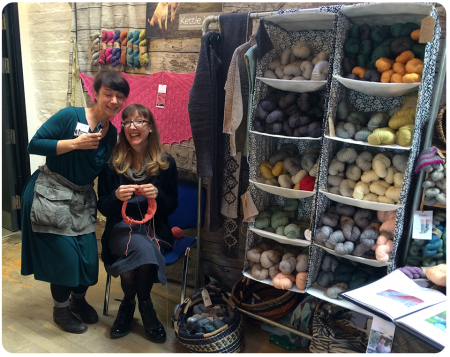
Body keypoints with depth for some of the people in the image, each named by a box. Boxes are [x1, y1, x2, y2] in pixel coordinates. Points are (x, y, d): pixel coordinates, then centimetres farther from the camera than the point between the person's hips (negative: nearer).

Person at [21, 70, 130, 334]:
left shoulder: (112, 134, 4)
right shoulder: (70, 116, -14)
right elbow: (34, 145, -17)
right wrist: (75, 143, -26)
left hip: (83, 199, 6)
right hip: (51, 196, -5)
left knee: (88, 255, 5)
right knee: (65, 256, -2)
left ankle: (79, 300, 34)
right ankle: (61, 308, 25)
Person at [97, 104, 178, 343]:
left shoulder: (165, 163, 0)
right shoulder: (112, 162, -1)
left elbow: (171, 206, 4)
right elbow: (103, 208, 2)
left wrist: (157, 195, -18)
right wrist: (117, 197, -21)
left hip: (154, 228, 1)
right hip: (121, 227, -1)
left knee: (144, 251, -32)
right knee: (144, 249, -33)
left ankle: (128, 305, 1)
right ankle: (144, 305, -2)